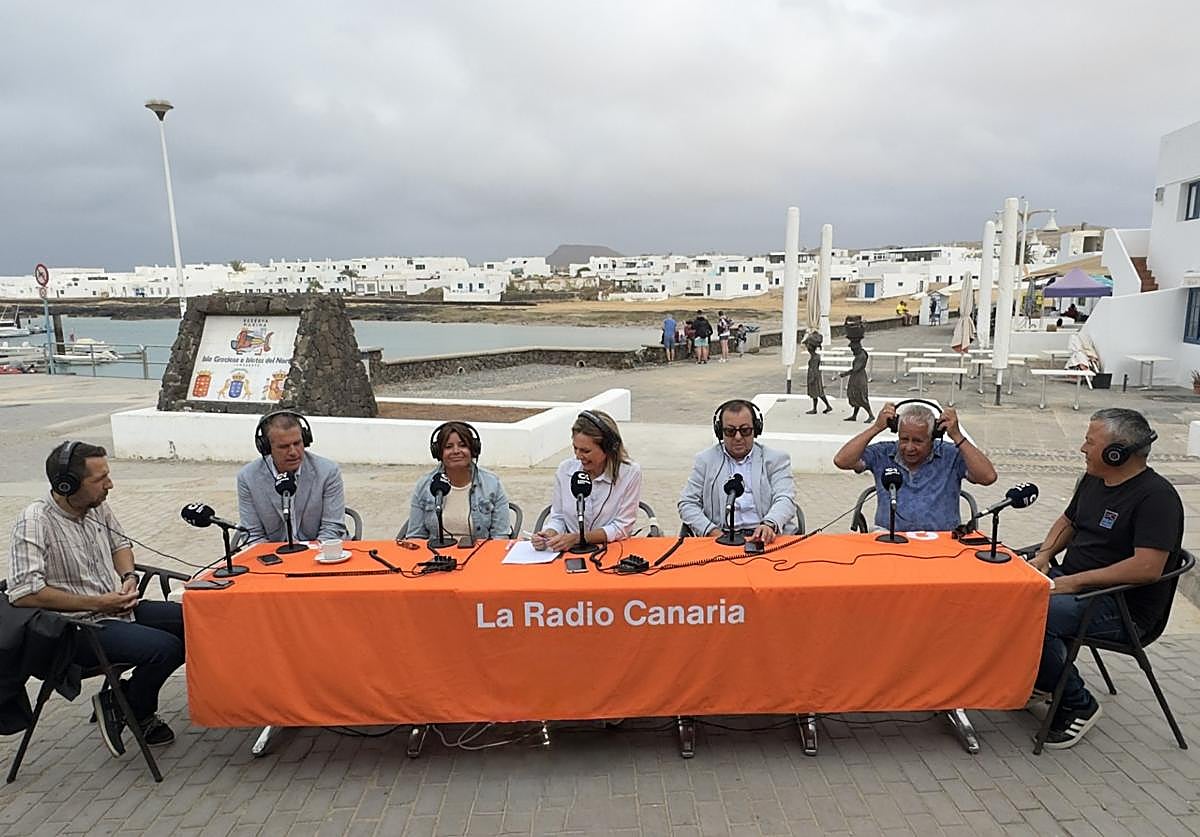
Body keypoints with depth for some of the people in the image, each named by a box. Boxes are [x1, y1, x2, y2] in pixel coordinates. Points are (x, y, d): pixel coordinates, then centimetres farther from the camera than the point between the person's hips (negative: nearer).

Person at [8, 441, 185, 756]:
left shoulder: (96, 506, 3)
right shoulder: (35, 521, -18)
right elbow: (23, 593, -25)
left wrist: (129, 577, 2)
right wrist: (96, 603, -20)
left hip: (120, 609, 8)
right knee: (164, 647, -27)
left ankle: (124, 695, 9)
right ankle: (136, 714, 4)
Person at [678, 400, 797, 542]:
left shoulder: (777, 459, 11)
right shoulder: (704, 460, 13)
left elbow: (785, 500, -3)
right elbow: (687, 503, 9)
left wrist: (769, 525, -25)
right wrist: (713, 532, -9)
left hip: (763, 538, -1)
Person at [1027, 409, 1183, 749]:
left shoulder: (1156, 496, -16)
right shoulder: (1093, 480, 11)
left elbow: (1148, 567, -27)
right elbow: (1067, 522, 26)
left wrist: (1075, 582, -24)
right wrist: (1043, 557, 7)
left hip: (1123, 608, -8)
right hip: (1072, 583, 9)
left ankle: (1078, 705, -7)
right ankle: (1033, 678, 8)